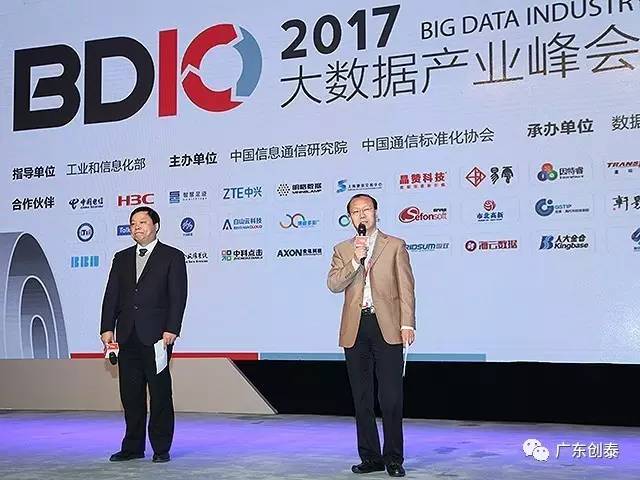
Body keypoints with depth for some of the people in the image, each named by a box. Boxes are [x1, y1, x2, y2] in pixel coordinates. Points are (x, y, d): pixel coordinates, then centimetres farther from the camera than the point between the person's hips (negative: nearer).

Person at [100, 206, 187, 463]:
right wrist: (107, 328, 1)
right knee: (130, 393, 8)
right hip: (127, 336, 5)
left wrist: (171, 330, -13)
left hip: (157, 336, -4)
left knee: (160, 392, 0)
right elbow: (111, 295, 12)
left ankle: (161, 448, 8)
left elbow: (178, 297, -4)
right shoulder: (121, 258, 16)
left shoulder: (172, 257, 3)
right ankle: (133, 447, 17)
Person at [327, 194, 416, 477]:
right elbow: (334, 284, 0)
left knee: (391, 398, -5)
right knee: (362, 398, 7)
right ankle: (370, 457, 16)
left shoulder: (395, 246, 8)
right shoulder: (342, 250, 15)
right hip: (355, 330, 3)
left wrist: (407, 324, -8)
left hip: (387, 327, -3)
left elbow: (406, 288, 2)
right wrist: (356, 259, -12)